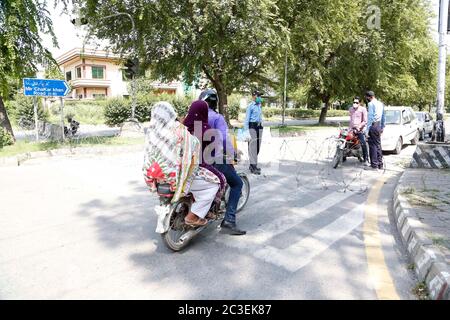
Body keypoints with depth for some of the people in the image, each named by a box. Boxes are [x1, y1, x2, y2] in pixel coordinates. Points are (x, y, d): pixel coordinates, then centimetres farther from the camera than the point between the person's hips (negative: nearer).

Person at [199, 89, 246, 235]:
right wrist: (232, 154, -7)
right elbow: (224, 138, -21)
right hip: (215, 160, -7)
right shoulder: (217, 117, -11)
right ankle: (228, 221, -3)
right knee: (237, 183, 7)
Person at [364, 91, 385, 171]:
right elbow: (383, 117, 20)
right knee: (378, 145, 12)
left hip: (373, 126, -9)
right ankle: (380, 164, 16)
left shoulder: (371, 104, -10)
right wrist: (382, 127, 25)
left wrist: (367, 130, -14)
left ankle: (374, 165, -6)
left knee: (373, 146, -6)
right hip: (378, 126, 9)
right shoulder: (381, 103, 17)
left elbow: (370, 117, -15)